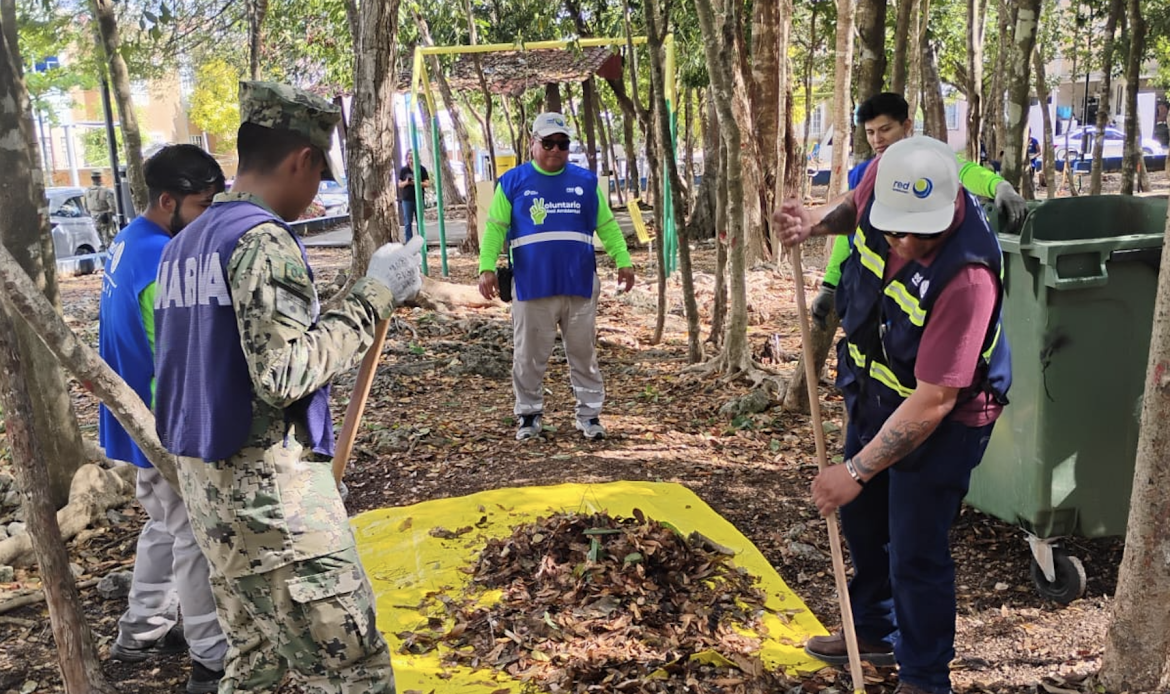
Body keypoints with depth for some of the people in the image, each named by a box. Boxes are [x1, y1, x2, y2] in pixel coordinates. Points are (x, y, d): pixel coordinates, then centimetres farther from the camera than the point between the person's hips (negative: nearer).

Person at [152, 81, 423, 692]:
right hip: (272, 488, -10)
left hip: (206, 480, 10)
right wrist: (374, 295, -15)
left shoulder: (183, 245, 14)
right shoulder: (264, 239, -14)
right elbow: (285, 374, -22)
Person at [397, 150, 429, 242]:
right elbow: (400, 184, 8)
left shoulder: (422, 169, 1)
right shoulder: (403, 170, 5)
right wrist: (406, 182, -13)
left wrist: (417, 183, -17)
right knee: (408, 223, 1)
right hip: (407, 199, 1)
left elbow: (427, 184, -1)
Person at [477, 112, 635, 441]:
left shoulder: (586, 181, 8)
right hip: (532, 287, -1)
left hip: (580, 285, 1)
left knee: (583, 354, 8)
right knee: (529, 356, 6)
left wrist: (623, 261, 2)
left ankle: (589, 414, 17)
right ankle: (530, 415, 20)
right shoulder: (512, 182, 2)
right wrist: (487, 267, -11)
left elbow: (606, 225, 11)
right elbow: (495, 228, 0)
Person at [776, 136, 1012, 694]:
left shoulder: (966, 276, -39)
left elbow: (933, 402, -34)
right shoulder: (884, 176, -20)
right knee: (862, 514, 24)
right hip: (875, 391, 8)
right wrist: (817, 224, -10)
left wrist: (856, 471, -29)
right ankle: (874, 632, 48)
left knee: (915, 552, 0)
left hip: (943, 419, -8)